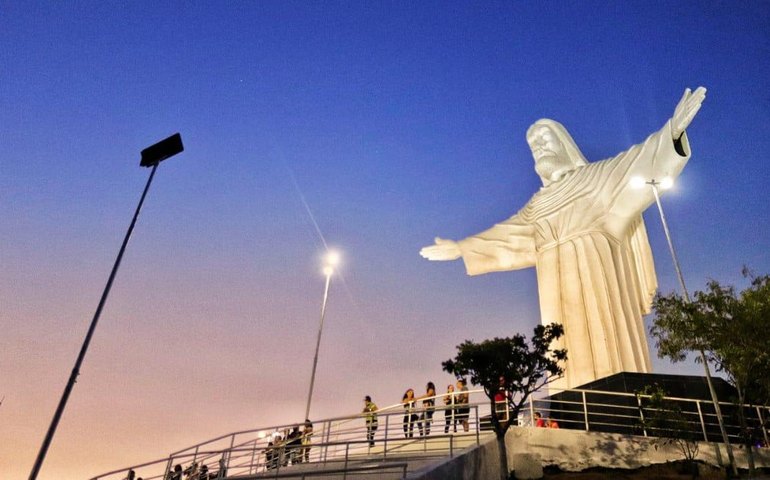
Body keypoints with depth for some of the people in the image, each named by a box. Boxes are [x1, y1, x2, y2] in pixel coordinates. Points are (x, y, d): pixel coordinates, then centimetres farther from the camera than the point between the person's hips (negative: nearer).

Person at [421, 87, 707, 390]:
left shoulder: (596, 177, 15)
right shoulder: (540, 202, 27)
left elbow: (632, 164, -1)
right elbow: (508, 232, 32)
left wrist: (672, 131, -18)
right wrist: (462, 248, 34)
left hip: (595, 277, -4)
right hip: (560, 290, 4)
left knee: (606, 355, -14)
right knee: (571, 357, -6)